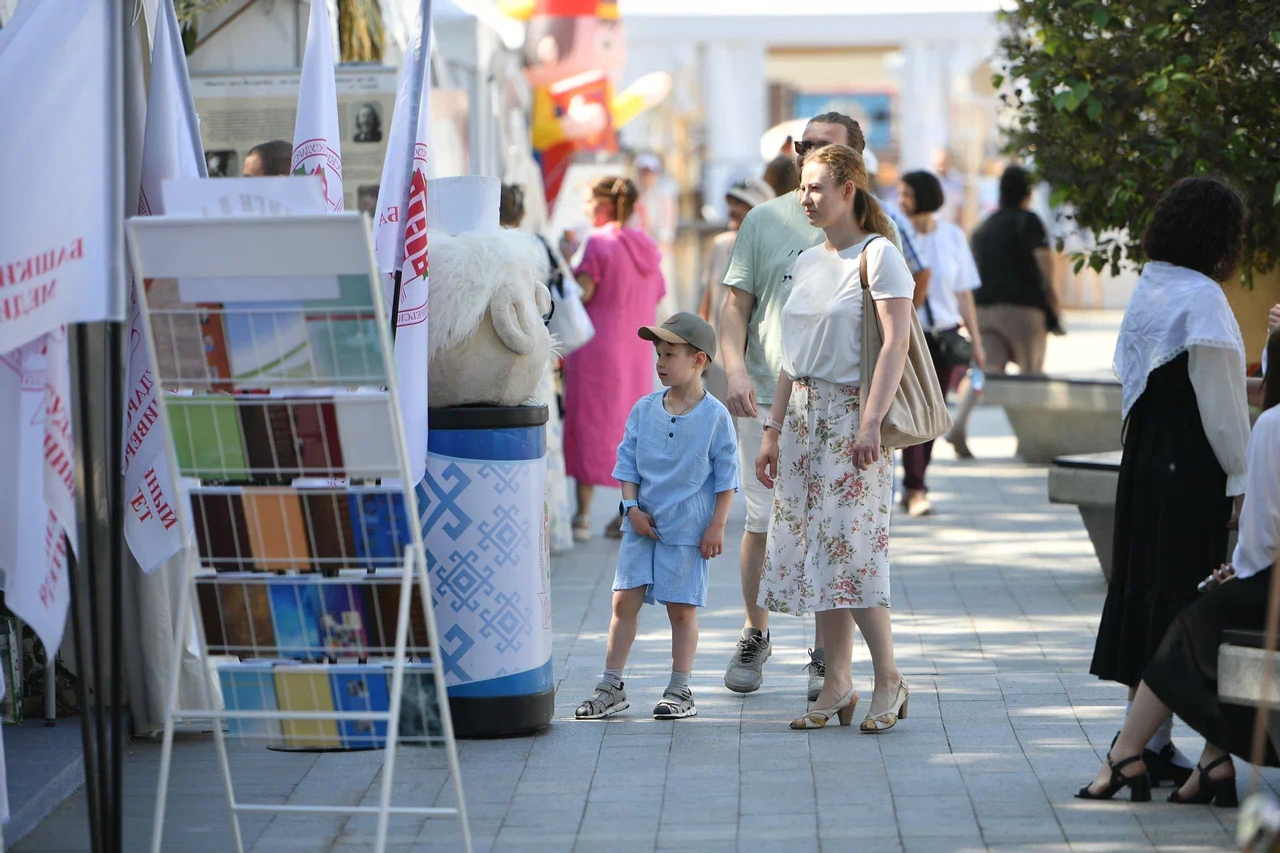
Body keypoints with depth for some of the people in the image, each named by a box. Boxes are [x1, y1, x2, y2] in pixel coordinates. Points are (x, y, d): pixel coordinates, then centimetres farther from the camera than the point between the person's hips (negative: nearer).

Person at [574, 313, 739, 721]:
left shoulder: (715, 416, -5)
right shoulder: (644, 410, 5)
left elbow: (726, 476, -3)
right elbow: (627, 462, 9)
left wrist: (716, 526, -6)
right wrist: (632, 507, -3)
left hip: (688, 529, -4)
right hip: (641, 524, 4)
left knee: (682, 609, 2)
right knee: (624, 601, 2)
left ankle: (680, 691, 13)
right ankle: (611, 687, 9)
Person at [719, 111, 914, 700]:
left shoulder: (876, 233, 3)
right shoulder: (765, 221, 6)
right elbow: (736, 305, 7)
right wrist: (736, 369, -9)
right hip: (768, 400, 1)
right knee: (761, 525, 6)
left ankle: (826, 653, 11)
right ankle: (754, 636, 24)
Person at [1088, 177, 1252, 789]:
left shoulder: (1148, 290, 10)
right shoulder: (1201, 300, -16)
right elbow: (1220, 401, -16)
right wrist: (1242, 475, -10)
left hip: (1144, 461, 9)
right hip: (1192, 472, -9)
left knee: (1145, 590, 12)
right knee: (1181, 597, -3)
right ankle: (1155, 743, 0)